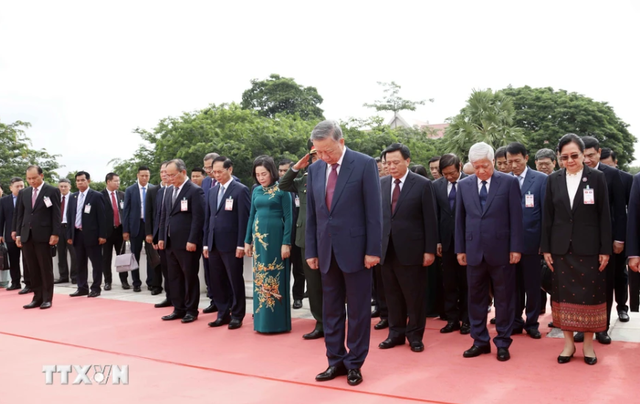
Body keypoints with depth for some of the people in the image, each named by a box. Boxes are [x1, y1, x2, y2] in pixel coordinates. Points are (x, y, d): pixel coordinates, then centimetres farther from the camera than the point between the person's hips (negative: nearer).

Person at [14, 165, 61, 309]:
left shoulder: (52, 191, -2)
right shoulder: (23, 193, 13)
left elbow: (56, 214, -6)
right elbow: (20, 214, 14)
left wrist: (55, 233, -12)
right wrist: (18, 233, 8)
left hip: (43, 235, -5)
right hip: (27, 236, 5)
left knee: (46, 268, 1)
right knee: (33, 269, 8)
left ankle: (47, 298, 8)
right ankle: (37, 297, 14)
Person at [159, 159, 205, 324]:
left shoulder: (195, 191, -9)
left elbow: (198, 218, -15)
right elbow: (164, 216, 18)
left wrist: (192, 241, -18)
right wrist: (161, 237, 12)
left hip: (187, 243, -8)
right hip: (171, 243, 8)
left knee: (190, 277, 3)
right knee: (174, 278, 12)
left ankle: (191, 310, 13)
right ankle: (179, 309, 21)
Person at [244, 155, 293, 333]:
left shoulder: (282, 189, -6)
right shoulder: (256, 190, 11)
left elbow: (288, 217, -9)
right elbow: (252, 215, 15)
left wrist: (286, 243, -14)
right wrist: (247, 240, 13)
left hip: (275, 236, -6)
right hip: (258, 237, 6)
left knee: (275, 277, -1)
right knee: (260, 278, 9)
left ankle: (277, 321, 8)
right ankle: (262, 320, 18)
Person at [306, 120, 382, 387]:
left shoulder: (365, 164, -8)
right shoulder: (315, 169, 7)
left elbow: (374, 211, -9)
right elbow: (311, 215, 10)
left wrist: (373, 250, -12)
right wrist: (311, 250, 7)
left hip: (355, 249, -5)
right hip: (327, 251, 5)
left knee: (358, 310, 6)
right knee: (330, 309, 12)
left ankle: (354, 363, 20)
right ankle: (335, 361, 25)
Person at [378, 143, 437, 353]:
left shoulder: (422, 184, -5)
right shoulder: (381, 184, 7)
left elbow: (430, 220, -6)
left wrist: (430, 250, -8)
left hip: (411, 250, -4)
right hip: (387, 249, 4)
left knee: (414, 295, 7)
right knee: (392, 294, 12)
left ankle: (415, 335, 21)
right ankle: (396, 332, 25)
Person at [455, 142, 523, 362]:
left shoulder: (509, 182, -3)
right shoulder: (464, 185, 6)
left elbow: (516, 217, -4)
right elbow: (460, 219, 8)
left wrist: (516, 248, -7)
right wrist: (460, 249, 5)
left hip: (500, 251, -3)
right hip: (474, 251, 3)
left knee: (504, 299, 7)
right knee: (476, 298, 10)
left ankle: (503, 343, 20)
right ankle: (480, 341, 23)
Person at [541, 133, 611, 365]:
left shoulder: (597, 177, -2)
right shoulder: (554, 179, 4)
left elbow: (604, 215, -2)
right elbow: (547, 216, 5)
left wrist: (605, 249, -6)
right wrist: (546, 248, 2)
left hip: (589, 248, -2)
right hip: (561, 248, 2)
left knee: (590, 293, 4)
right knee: (563, 293, 6)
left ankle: (588, 343, 18)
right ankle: (568, 342, 19)